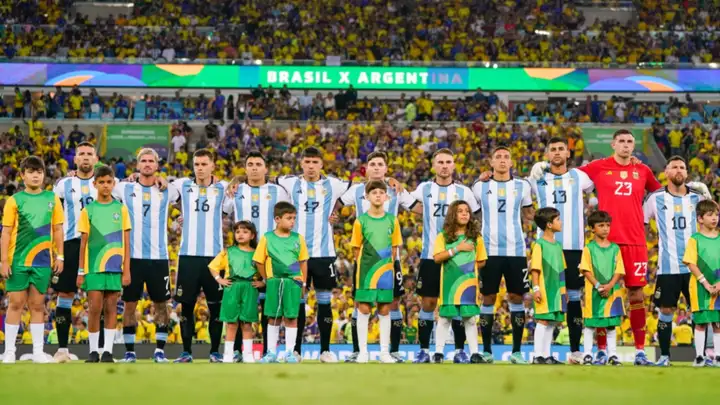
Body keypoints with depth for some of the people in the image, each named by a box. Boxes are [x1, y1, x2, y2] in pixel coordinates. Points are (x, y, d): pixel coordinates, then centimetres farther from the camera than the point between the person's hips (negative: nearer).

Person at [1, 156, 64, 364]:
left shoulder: (52, 199, 6)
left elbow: (57, 230, 10)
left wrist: (59, 256, 4)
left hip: (43, 261, 2)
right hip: (18, 260, -2)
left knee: (38, 305, 6)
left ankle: (38, 351, 11)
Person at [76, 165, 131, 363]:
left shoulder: (121, 209, 6)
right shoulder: (88, 210, 5)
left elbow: (126, 242, 6)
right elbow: (83, 243, 6)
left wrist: (127, 270, 0)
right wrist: (80, 271, 2)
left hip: (115, 267, 1)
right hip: (93, 267, -1)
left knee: (111, 308, 1)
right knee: (94, 308, -4)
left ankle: (108, 351, 5)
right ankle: (93, 351, 5)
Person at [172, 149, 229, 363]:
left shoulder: (222, 188, 6)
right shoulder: (183, 185, 7)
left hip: (214, 255, -1)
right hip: (188, 255, 1)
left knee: (216, 306, 3)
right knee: (187, 305, 4)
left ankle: (215, 352, 13)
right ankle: (186, 352, 12)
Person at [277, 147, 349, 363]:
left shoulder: (332, 185, 2)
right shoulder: (291, 183, 3)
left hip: (324, 252, 0)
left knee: (324, 301, 4)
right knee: (297, 301, 3)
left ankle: (325, 350, 12)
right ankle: (296, 349, 9)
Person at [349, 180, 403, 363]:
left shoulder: (392, 220, 3)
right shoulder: (361, 221, -2)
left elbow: (394, 247, 9)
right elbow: (356, 248, 3)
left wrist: (388, 264, 2)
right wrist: (365, 265, -1)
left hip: (386, 271, 2)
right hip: (365, 271, -2)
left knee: (384, 310, 4)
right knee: (364, 309, -1)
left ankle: (385, 352, 9)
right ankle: (362, 352, 4)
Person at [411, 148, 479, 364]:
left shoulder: (463, 191, 4)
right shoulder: (424, 189, 6)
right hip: (430, 255, 0)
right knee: (428, 302, 0)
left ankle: (460, 350, 8)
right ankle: (424, 350, 7)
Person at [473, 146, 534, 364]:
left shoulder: (522, 186, 7)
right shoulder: (480, 186, 6)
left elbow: (529, 214, 18)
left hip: (516, 250, 1)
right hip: (489, 250, -1)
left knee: (516, 297, 1)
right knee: (488, 298, 1)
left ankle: (516, 351, 8)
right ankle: (486, 350, 9)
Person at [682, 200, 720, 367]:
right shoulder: (695, 239, -3)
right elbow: (691, 263, -8)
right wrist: (705, 283, -15)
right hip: (700, 288, -3)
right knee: (701, 322, -1)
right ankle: (699, 356, 4)